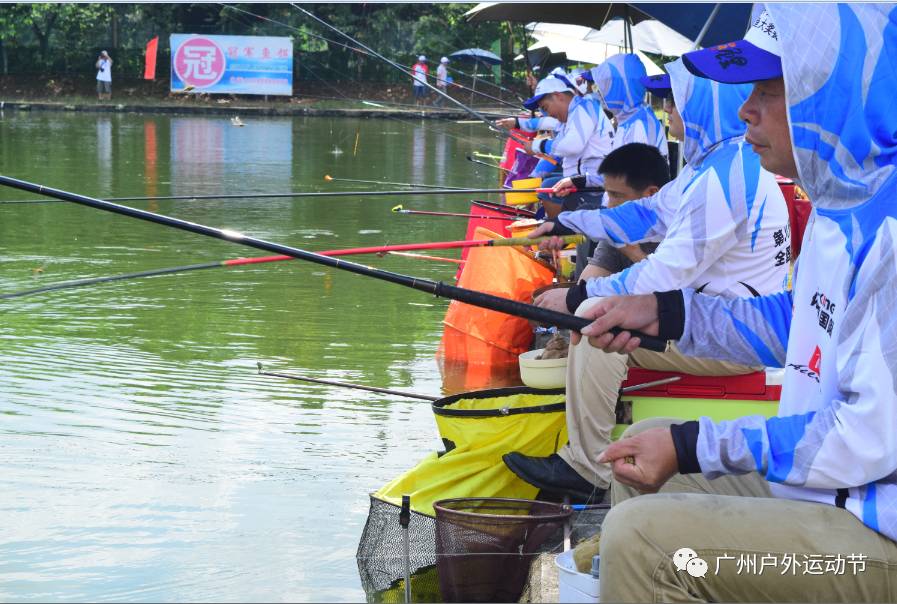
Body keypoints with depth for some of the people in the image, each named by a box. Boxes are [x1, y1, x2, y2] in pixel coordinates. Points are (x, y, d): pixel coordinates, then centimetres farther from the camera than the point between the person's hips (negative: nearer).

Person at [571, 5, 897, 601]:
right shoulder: (845, 199, 7)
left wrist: (695, 447, -20)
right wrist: (667, 312, 7)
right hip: (835, 490, 10)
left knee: (642, 537, -21)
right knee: (643, 454, 19)